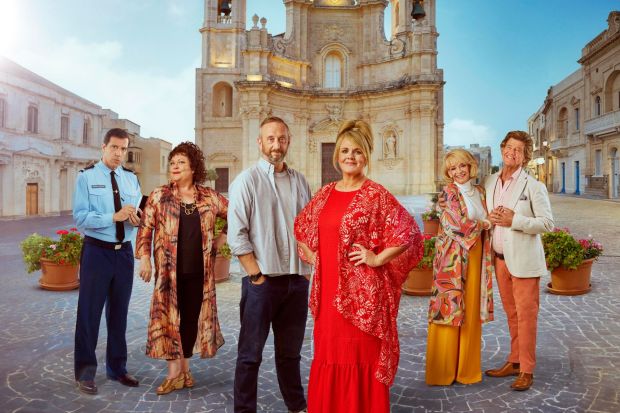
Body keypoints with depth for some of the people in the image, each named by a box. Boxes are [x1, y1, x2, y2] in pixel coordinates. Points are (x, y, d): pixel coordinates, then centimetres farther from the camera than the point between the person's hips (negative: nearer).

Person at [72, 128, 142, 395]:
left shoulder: (131, 179, 9)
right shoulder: (87, 177, -5)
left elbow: (138, 215, 8)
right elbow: (80, 218, -13)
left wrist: (135, 218, -15)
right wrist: (114, 217, -24)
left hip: (124, 252, 4)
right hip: (97, 251, -4)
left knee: (119, 312, 14)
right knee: (89, 312, 3)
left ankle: (117, 368, 28)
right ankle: (85, 371, 20)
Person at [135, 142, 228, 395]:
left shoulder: (209, 197, 4)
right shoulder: (159, 196, 2)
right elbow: (145, 229, 1)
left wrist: (223, 238, 4)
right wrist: (144, 258, -7)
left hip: (199, 270, 2)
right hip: (169, 270, -1)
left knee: (192, 317, 10)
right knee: (169, 317, 1)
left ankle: (185, 369, 27)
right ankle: (174, 373, 13)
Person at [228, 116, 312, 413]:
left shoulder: (299, 181, 9)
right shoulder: (247, 180, -5)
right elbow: (236, 236, -10)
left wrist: (307, 269, 6)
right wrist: (257, 276, -12)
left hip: (297, 281, 5)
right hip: (262, 281, -4)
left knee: (290, 351, 18)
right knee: (250, 354, 6)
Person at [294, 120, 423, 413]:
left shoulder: (376, 194, -7)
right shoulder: (326, 193, 9)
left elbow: (409, 233, -12)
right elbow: (301, 226, 24)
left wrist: (378, 259, -12)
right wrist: (312, 256, 12)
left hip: (362, 291, -5)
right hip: (328, 290, 6)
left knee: (361, 357, 4)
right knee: (329, 355, 14)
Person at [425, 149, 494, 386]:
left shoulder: (479, 192, 14)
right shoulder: (448, 193, -6)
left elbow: (486, 226, 20)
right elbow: (454, 225, -15)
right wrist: (483, 224, -3)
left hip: (475, 259, 6)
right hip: (453, 260, -6)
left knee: (471, 314, 9)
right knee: (449, 310, -1)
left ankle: (467, 368, 21)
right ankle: (442, 371, 10)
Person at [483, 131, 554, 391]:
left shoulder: (534, 186, -5)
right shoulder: (489, 183, 9)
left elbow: (547, 223, -8)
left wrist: (514, 220, -20)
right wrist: (490, 218, -4)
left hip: (523, 259, -5)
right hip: (500, 258, 5)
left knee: (526, 315, 1)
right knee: (511, 314, 14)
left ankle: (526, 370, 11)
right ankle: (514, 362, 26)